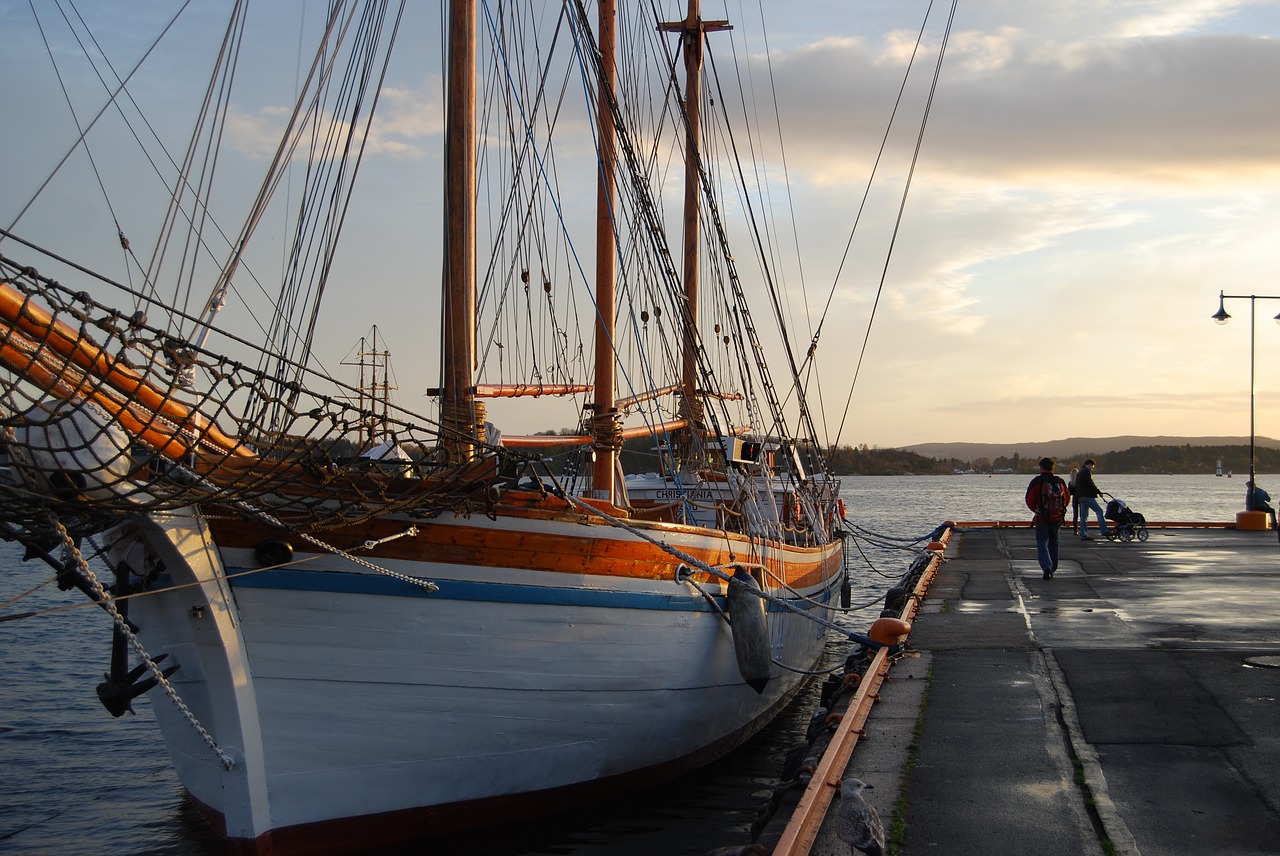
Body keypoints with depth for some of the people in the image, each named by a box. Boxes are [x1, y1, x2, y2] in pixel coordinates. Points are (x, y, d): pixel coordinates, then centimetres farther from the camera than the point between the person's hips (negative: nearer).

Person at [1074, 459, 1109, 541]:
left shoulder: (1079, 472, 24)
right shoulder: (1086, 471, -7)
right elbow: (1090, 484, -15)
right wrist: (1099, 492, -8)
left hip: (1081, 497, 10)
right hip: (1087, 496, -10)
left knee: (1083, 516, 7)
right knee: (1099, 511, -8)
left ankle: (1083, 535, 4)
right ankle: (1104, 531, -14)